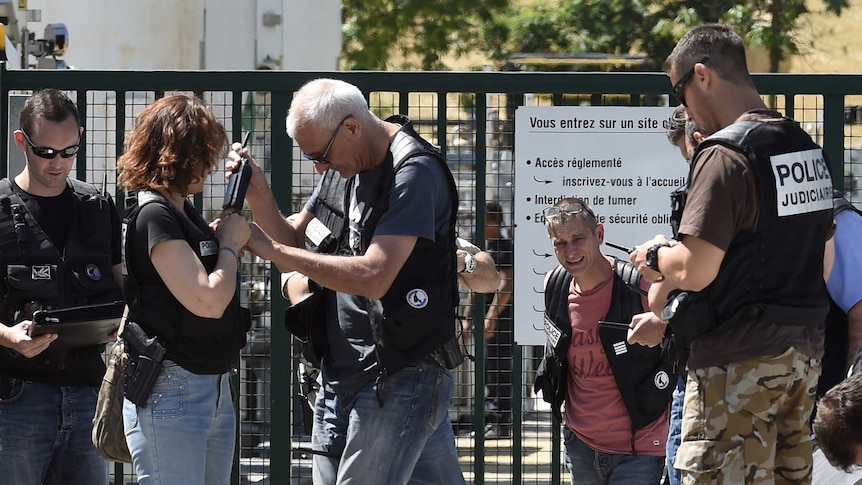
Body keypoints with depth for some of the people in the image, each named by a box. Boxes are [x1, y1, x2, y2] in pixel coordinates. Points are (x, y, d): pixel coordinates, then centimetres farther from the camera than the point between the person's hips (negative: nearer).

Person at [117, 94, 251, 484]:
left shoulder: (182, 210, 13)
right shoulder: (154, 214, -15)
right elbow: (208, 301, -22)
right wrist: (231, 243, -7)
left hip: (215, 389, 10)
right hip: (171, 395, -10)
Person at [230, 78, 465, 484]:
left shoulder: (415, 172, -17)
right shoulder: (345, 166, 11)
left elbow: (374, 276, -26)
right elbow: (296, 242, 16)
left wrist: (273, 251, -20)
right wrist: (259, 195, -4)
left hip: (400, 377, -8)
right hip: (341, 375, 9)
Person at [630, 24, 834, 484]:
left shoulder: (726, 154, -15)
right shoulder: (807, 148, 12)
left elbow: (693, 271, -21)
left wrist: (656, 256, 1)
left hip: (738, 360, -9)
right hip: (803, 352, 9)